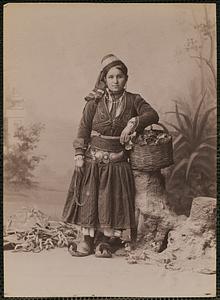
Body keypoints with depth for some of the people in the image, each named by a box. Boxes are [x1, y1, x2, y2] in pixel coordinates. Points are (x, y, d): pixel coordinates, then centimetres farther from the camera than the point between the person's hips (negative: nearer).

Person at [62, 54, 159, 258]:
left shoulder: (133, 100, 1)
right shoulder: (95, 102, -2)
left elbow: (153, 115, -10)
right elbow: (83, 129, -3)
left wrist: (133, 123, -24)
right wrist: (79, 155, -9)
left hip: (117, 162, 1)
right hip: (93, 159, 0)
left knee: (113, 200, 2)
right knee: (89, 198, 3)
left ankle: (107, 241, 16)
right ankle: (87, 240, 16)